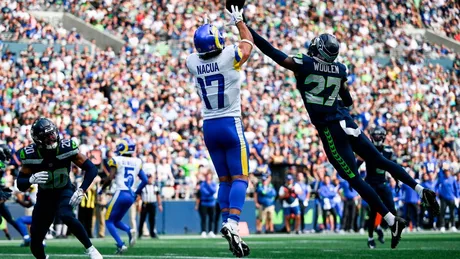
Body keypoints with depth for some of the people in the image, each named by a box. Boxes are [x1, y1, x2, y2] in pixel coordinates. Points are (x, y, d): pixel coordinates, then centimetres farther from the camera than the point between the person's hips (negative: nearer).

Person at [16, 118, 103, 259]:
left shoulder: (66, 148, -21)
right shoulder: (30, 155, -18)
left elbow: (91, 169, -17)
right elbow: (21, 185, -12)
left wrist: (81, 190, -30)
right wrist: (32, 179, -35)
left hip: (65, 192, -2)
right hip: (44, 196, 2)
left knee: (66, 216, -36)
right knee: (35, 242, 2)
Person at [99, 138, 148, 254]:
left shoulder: (116, 160, -6)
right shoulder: (137, 162, 11)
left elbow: (110, 178, -15)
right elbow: (145, 180, 10)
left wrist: (101, 189, 1)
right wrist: (137, 193, 23)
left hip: (120, 193, -6)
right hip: (131, 196, 6)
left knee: (109, 221, 7)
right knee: (116, 221, 22)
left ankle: (121, 245, -10)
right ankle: (129, 231, -9)